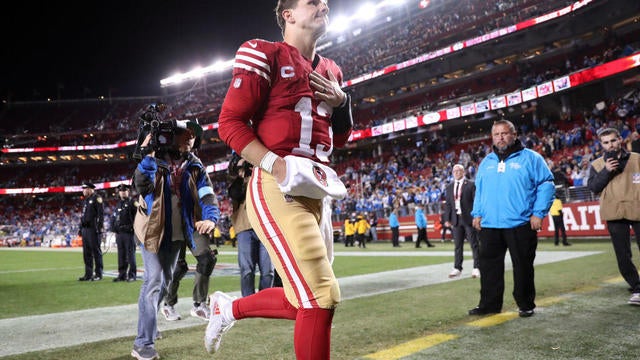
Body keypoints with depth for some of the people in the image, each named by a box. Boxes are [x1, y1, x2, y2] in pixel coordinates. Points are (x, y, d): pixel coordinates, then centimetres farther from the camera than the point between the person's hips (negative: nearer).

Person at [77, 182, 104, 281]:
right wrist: (81, 228, 18)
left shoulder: (97, 198, -6)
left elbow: (101, 214, -13)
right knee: (86, 252, 8)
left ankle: (98, 274, 0)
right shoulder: (85, 200, 20)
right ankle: (88, 274, 14)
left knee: (96, 251, -4)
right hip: (85, 229, 9)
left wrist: (99, 227, -19)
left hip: (93, 229, -9)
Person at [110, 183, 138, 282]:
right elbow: (113, 218, 22)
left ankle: (132, 275, 0)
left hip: (128, 232, -6)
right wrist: (114, 229, 12)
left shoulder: (132, 202, -2)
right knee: (121, 255, 9)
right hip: (119, 233, 6)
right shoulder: (118, 204, 18)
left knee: (130, 254, -5)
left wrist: (132, 227, -13)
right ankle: (122, 274, 15)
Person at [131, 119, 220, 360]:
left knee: (166, 280, 18)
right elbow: (141, 186, -21)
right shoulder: (156, 160, -7)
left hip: (177, 233, 5)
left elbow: (207, 196, -11)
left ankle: (148, 322, 40)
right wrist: (147, 156, -24)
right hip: (152, 229, -5)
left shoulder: (195, 167, 2)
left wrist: (211, 217, -29)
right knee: (154, 280, -13)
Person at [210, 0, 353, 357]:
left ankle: (229, 307, 35)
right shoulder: (266, 55, -3)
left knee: (303, 300, 13)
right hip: (278, 190, -8)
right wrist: (278, 165, -20)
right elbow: (230, 122, -8)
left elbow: (340, 138, 25)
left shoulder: (331, 72, 19)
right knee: (321, 296, -14)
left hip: (316, 192, 8)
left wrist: (342, 101, 6)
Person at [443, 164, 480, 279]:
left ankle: (476, 268, 5)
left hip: (469, 218, -4)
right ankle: (457, 268, 12)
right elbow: (447, 204, 13)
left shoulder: (471, 184, -1)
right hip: (456, 219, 4)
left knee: (474, 244, 1)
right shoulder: (449, 187, 13)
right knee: (457, 245, 7)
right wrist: (447, 219, 6)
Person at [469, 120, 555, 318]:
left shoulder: (530, 158, 0)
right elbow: (479, 190, 19)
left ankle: (526, 305, 20)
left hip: (520, 224, -4)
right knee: (489, 266, 8)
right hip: (489, 225, 4)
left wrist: (538, 213, -10)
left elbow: (546, 185, -3)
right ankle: (489, 303, 18)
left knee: (523, 266, 5)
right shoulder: (486, 161, 14)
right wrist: (477, 213, 10)